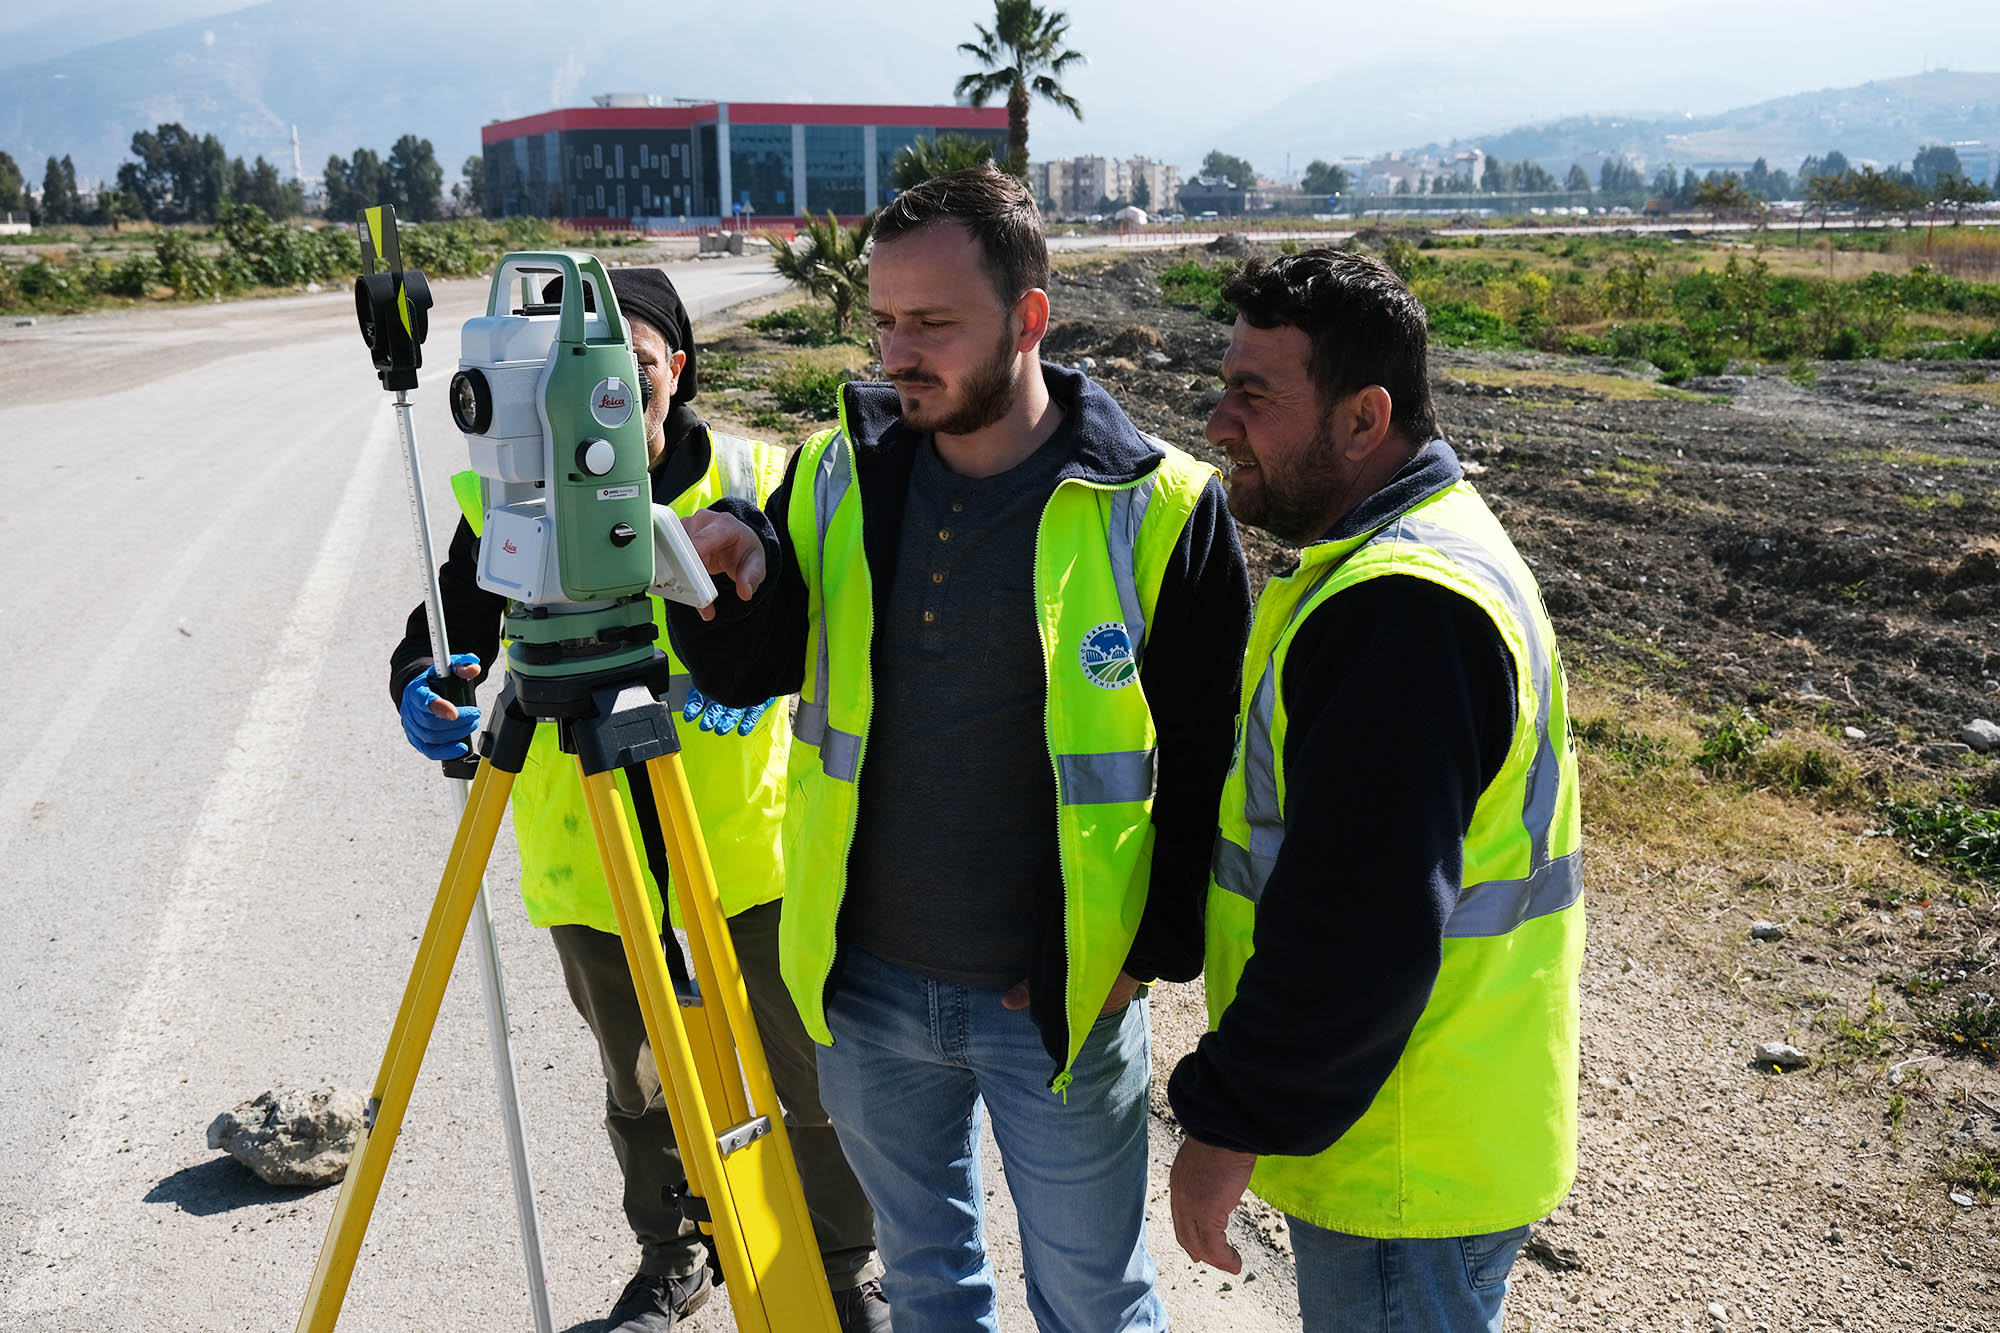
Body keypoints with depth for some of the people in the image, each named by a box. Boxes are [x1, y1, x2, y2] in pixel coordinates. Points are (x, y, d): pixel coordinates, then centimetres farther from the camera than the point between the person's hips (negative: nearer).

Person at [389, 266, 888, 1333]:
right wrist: (425, 694, -29)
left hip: (748, 841, -1)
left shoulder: (755, 483, -6)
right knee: (638, 1086, 21)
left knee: (815, 1074, 11)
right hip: (590, 856, 1)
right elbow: (437, 640, -6)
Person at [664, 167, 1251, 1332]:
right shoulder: (838, 473, -1)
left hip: (1058, 1002, -4)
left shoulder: (1161, 509, -14)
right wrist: (736, 573, -17)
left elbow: (1209, 759, -9)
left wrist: (1148, 951, -13)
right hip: (868, 982, 4)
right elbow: (747, 674, 3)